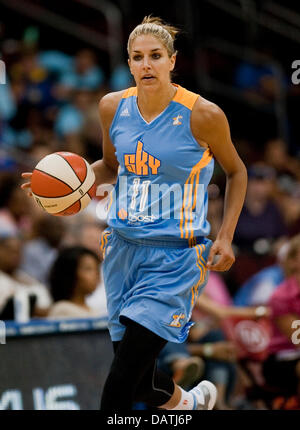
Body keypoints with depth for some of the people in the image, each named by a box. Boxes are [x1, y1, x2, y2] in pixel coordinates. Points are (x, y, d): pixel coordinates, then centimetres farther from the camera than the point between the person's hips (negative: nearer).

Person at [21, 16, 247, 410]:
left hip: (176, 256, -5)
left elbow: (236, 171, 5)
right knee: (138, 377, 11)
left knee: (123, 376, -15)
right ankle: (188, 402, 42)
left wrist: (225, 238, -2)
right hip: (124, 246, 5)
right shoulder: (114, 107, 1)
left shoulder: (202, 115, -11)